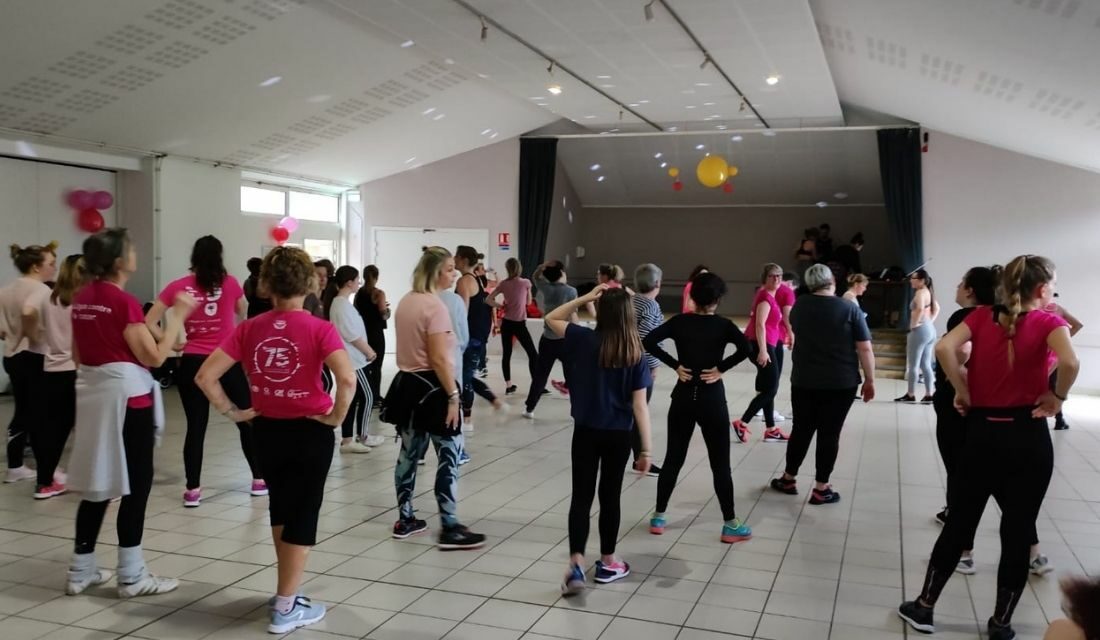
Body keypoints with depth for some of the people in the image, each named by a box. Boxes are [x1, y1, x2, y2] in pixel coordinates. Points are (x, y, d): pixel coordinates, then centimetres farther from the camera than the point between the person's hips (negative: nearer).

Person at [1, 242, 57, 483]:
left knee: (22, 412, 18)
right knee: (40, 416, -2)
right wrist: (33, 335, -20)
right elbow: (28, 312, -34)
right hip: (34, 358, -8)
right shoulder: (41, 289, -15)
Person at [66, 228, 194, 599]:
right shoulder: (124, 302, -16)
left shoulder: (81, 300, 9)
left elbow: (78, 356, 16)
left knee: (99, 484, 15)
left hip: (92, 394, 8)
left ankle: (81, 571, 22)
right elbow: (154, 356, -15)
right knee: (135, 485, 1)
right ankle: (131, 577, 7)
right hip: (127, 396, -8)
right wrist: (178, 315, -11)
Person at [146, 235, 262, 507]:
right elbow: (243, 314, 17)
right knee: (247, 419, 13)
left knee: (196, 426, 6)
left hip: (192, 363, 1)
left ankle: (193, 489, 7)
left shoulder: (178, 287, -1)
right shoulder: (230, 283, -1)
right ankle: (259, 479, 21)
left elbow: (149, 323, -4)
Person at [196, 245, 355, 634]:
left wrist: (231, 412, 2)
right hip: (310, 431, -4)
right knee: (303, 513, 8)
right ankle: (286, 608, 13)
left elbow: (205, 376, -6)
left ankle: (286, 591, 36)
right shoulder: (318, 329, -14)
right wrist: (337, 417, -13)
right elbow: (347, 379, -28)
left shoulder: (248, 329, -3)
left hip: (266, 430, 4)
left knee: (281, 508, 23)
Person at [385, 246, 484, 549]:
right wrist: (453, 395, -19)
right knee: (449, 456, -2)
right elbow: (439, 358, -22)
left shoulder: (405, 302, 11)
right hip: (431, 386, -9)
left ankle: (405, 519, 24)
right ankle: (450, 528, 1)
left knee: (409, 452, 15)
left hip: (408, 383, 9)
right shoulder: (435, 305, -17)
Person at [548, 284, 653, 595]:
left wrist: (584, 298, -1)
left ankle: (576, 564, -8)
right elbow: (640, 405, -8)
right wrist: (646, 449, -3)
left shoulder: (585, 340, -10)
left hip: (586, 431, -1)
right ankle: (607, 563, 27)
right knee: (610, 496, 15)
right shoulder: (635, 353, -8)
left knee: (581, 496, 5)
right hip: (619, 435, 1)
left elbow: (551, 319, 6)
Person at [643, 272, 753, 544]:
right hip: (712, 399, -2)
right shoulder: (723, 324, -6)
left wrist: (676, 365, -6)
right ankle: (730, 525, 11)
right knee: (720, 464, 5)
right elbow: (746, 348, -22)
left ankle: (658, 517, 19)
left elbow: (649, 341, -11)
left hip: (683, 397, 3)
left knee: (673, 459, 12)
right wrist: (721, 369, -11)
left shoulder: (679, 321, 0)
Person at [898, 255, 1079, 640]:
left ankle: (923, 608, 21)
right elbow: (1069, 362, -26)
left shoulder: (982, 316, 2)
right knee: (1017, 533, 10)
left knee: (959, 523, 14)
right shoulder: (1048, 323, -5)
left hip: (982, 433, 3)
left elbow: (944, 348, -15)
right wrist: (1056, 397, -9)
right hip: (1027, 437, -2)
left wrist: (963, 392, -3)